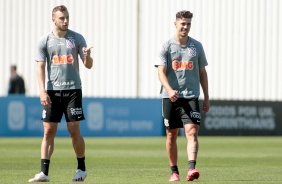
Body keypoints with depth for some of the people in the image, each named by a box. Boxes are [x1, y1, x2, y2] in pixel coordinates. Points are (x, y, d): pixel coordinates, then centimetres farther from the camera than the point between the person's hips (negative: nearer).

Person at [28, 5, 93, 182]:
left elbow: (89, 65, 4)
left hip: (73, 89, -1)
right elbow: (41, 67, 2)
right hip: (53, 91, 1)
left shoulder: (77, 38, 3)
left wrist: (87, 56, -20)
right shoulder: (45, 40, 4)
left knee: (74, 131, -2)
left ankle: (82, 169, 13)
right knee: (48, 131, -3)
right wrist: (42, 91, -8)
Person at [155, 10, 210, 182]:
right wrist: (169, 90, -26)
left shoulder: (197, 46, 8)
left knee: (192, 132, -16)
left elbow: (202, 73, 14)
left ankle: (191, 168, -27)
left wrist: (207, 97, 11)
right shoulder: (166, 46, 0)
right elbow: (161, 72, -8)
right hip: (170, 97, 0)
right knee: (171, 135, 6)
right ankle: (174, 171, 18)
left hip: (191, 97, 0)